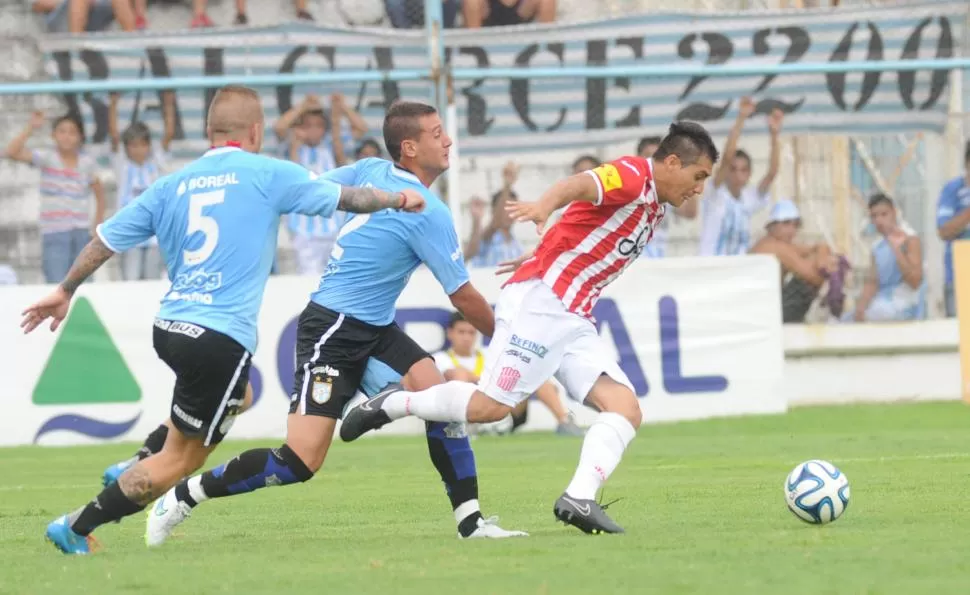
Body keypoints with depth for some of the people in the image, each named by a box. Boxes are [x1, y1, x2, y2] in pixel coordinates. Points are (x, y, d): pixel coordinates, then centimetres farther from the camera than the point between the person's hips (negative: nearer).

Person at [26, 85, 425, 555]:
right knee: (181, 460, 2)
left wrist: (65, 291, 28)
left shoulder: (172, 186, 9)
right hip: (221, 338, -7)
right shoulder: (267, 174, -2)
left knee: (237, 397, 32)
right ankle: (77, 528, -3)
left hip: (169, 326, 7)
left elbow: (105, 239, 14)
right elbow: (346, 198, 5)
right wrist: (397, 199, 24)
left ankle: (133, 471, 24)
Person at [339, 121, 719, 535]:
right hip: (539, 300, -10)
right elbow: (582, 185, -32)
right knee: (492, 405, -13)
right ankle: (393, 404, 7)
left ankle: (579, 499, -17)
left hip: (574, 321, 10)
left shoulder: (652, 209, 20)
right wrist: (545, 205, -52)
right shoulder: (633, 176, -10)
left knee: (626, 411, -7)